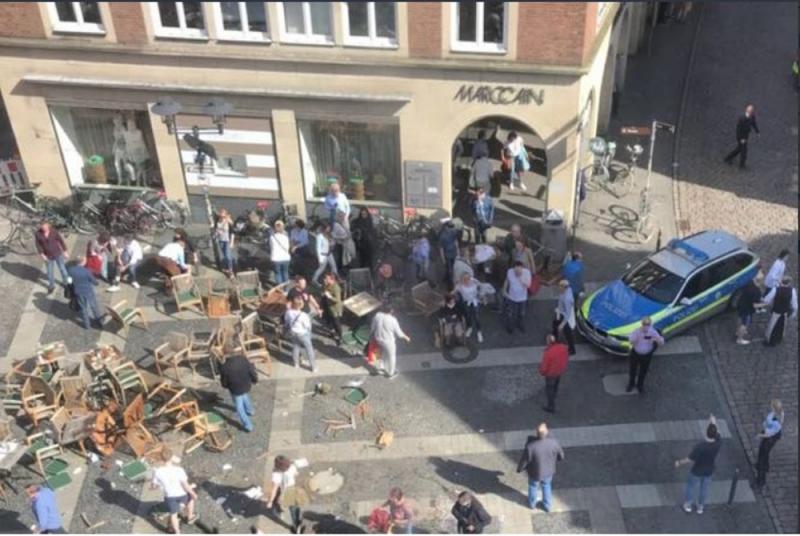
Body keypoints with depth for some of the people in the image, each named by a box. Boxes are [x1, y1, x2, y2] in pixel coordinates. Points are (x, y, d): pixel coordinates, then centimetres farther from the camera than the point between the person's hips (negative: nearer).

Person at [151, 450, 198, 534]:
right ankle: (190, 517, 52)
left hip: (169, 496, 1)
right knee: (191, 498, 34)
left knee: (173, 514, 25)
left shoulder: (157, 471, -24)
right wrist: (193, 494, -3)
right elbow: (186, 485, -21)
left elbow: (154, 485, -9)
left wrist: (152, 485, 17)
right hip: (182, 494, -1)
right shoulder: (178, 470, -30)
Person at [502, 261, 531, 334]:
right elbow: (506, 281, -3)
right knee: (510, 314, 15)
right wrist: (504, 291, 0)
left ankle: (520, 325, 54)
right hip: (511, 298, -1)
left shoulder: (527, 272, -26)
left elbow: (528, 285, -29)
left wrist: (520, 278, -40)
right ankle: (509, 327, 44)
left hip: (522, 298, 1)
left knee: (521, 314, 24)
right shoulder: (510, 271, -23)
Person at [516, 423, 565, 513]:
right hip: (548, 471, 2)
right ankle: (547, 505, 54)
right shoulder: (553, 443, -30)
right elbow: (561, 456, -11)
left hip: (535, 472, -2)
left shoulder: (530, 446, -39)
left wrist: (519, 469, 0)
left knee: (533, 486, 30)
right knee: (546, 486, 32)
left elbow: (524, 461, -23)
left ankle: (532, 503, 57)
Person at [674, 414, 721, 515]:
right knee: (704, 488, 27)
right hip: (709, 471, 3)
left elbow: (690, 459, -26)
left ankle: (687, 505, 43)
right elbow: (717, 434, -3)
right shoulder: (718, 443, -27)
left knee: (690, 486, 24)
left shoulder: (700, 446, -38)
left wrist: (679, 463, -9)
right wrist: (714, 424, 12)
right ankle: (700, 507, 48)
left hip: (697, 471, -3)